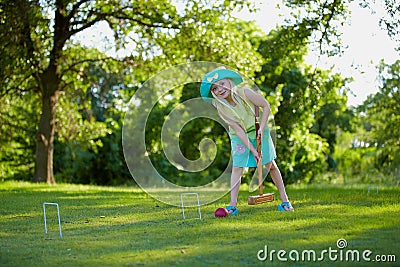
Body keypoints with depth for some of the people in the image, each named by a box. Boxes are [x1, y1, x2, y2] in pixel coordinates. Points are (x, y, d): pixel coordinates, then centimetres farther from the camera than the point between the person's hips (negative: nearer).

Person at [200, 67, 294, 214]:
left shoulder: (244, 92, -25)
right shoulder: (221, 108, -20)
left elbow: (266, 105, -14)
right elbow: (238, 130, -20)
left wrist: (261, 127, -20)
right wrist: (252, 150, -23)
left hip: (259, 131, -1)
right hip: (239, 137, 1)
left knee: (271, 165, 4)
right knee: (237, 167, -9)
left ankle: (284, 200, 13)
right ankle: (233, 204, -7)